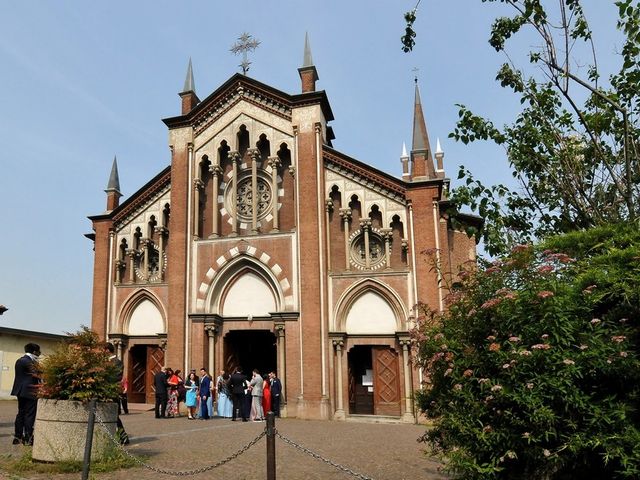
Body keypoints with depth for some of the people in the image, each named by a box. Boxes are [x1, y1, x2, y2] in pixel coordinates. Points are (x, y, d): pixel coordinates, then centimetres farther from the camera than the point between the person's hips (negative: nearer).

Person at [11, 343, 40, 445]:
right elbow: (36, 374, -18)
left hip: (21, 391, 10)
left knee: (21, 414, 15)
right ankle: (28, 439, -1)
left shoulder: (19, 360, 14)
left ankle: (18, 437, 19)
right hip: (29, 392, -10)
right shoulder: (28, 362, -17)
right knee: (29, 415, -4)